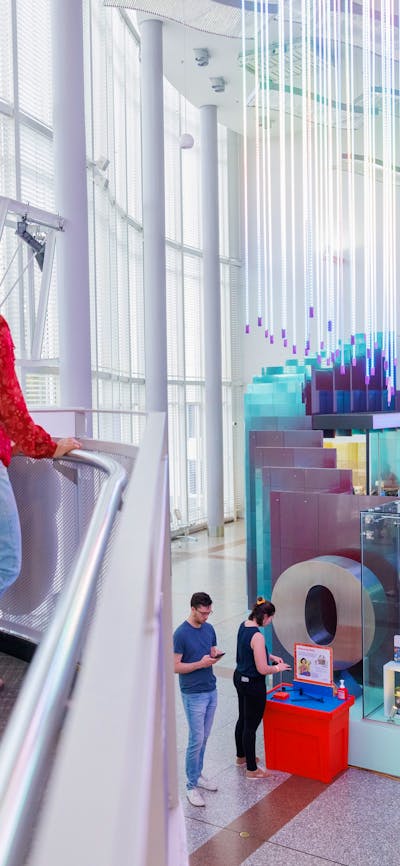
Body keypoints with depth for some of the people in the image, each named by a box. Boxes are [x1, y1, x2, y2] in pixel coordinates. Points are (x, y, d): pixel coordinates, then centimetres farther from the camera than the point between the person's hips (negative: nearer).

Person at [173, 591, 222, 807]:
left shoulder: (209, 629, 3)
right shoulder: (181, 634, -17)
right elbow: (175, 666, -16)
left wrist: (215, 655, -10)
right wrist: (201, 663, -25)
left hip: (211, 691, 6)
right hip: (193, 695, -6)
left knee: (204, 738, 15)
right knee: (196, 739, -3)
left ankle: (197, 774, 30)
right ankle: (191, 785, 9)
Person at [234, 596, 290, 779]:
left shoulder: (243, 625, 0)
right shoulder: (257, 636, -28)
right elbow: (263, 669, -25)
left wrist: (271, 656, 14)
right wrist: (278, 668, -7)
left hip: (239, 678, 9)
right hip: (253, 684, -9)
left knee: (243, 719, 25)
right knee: (251, 726, 4)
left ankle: (241, 756, 43)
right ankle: (251, 769, 18)